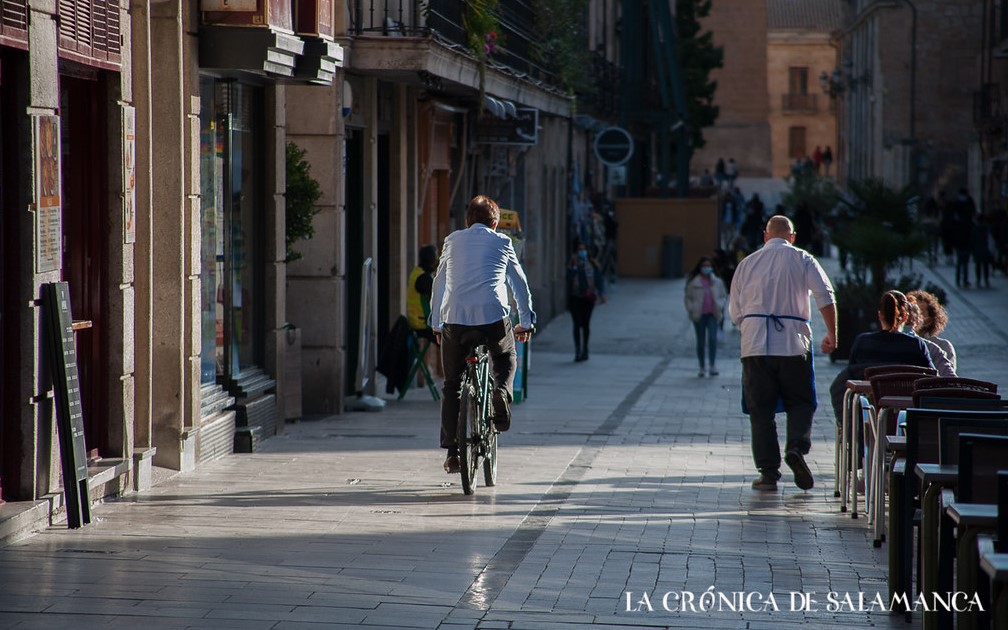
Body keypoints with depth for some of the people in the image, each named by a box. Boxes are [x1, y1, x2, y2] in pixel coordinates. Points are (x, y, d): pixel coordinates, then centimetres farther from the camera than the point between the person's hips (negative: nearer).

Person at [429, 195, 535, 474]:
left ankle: (452, 452, 6)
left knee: (452, 385, 11)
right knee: (505, 358, 30)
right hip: (493, 316, -1)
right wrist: (526, 322, 27)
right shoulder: (501, 243, 13)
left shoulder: (453, 241, 16)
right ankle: (501, 393, -1)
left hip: (454, 318, 1)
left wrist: (436, 324, 26)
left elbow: (439, 285, 19)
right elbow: (519, 284, 17)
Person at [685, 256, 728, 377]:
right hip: (699, 315, 0)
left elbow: (723, 296, 17)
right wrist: (692, 310, -6)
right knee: (701, 341, 4)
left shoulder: (717, 282, 7)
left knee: (712, 338, -17)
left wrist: (720, 307, 1)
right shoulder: (693, 282, 0)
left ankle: (712, 365, -14)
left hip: (713, 314, 0)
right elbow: (687, 298, 6)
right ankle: (702, 368, 13)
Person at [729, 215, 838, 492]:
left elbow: (735, 313, 14)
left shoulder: (747, 263, 12)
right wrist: (832, 335, 0)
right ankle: (797, 446, -17)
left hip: (754, 344, 1)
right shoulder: (802, 259, 5)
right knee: (800, 403, 10)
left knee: (761, 409, 4)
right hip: (793, 343, -1)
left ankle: (768, 472, -1)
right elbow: (825, 297, -6)